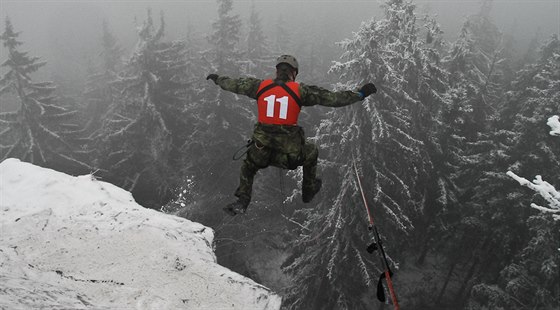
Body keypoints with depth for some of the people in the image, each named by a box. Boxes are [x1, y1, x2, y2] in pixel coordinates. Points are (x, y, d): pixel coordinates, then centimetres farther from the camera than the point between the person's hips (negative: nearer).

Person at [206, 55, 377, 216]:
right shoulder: (300, 90, -9)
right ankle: (309, 191, 45)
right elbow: (332, 98, -7)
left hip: (261, 150, 2)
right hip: (292, 152, -1)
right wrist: (360, 94, 3)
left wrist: (217, 79, 33)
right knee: (311, 152, 31)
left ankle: (242, 201, 23)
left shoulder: (260, 85, -1)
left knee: (248, 167, 33)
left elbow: (234, 84, 14)